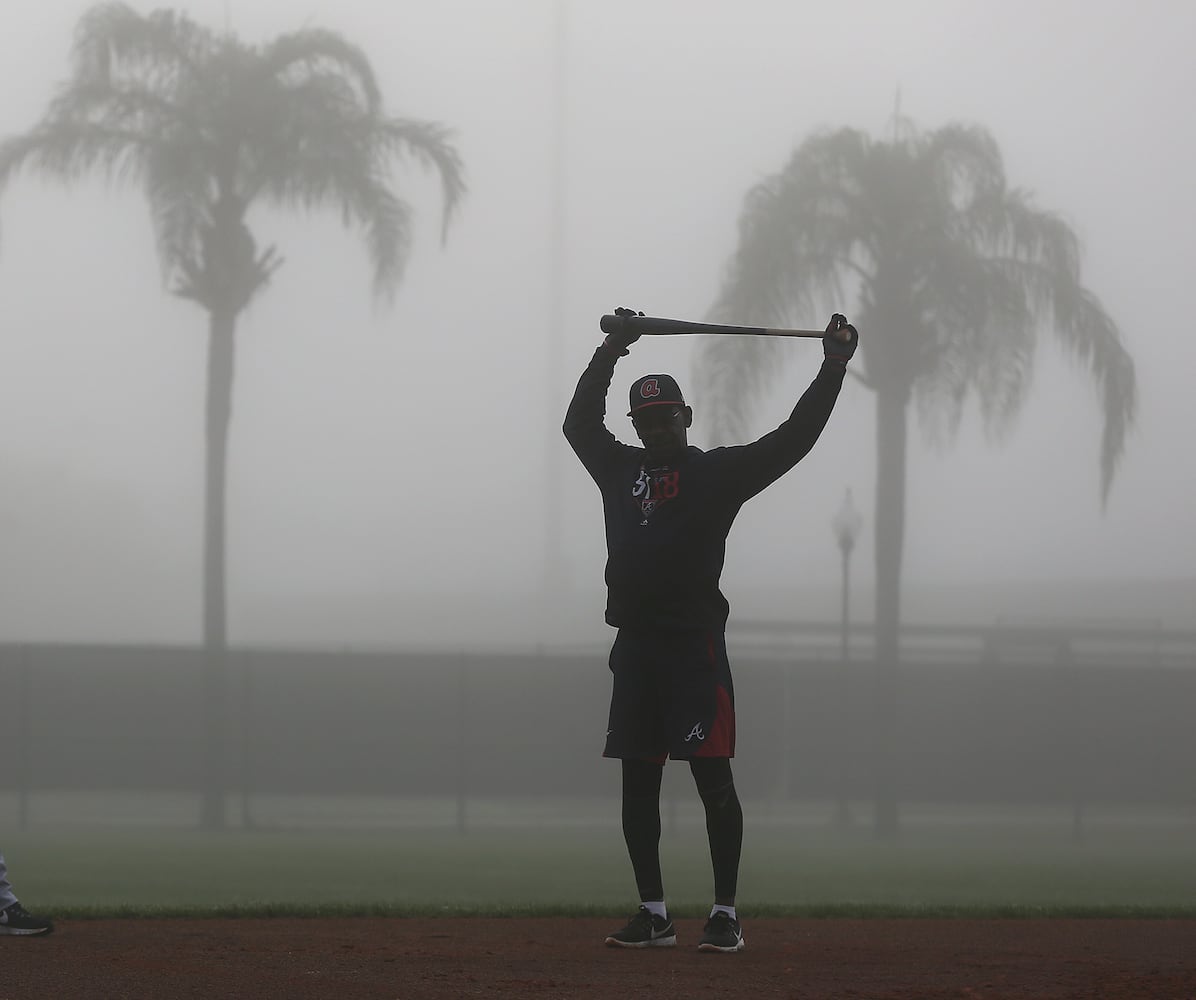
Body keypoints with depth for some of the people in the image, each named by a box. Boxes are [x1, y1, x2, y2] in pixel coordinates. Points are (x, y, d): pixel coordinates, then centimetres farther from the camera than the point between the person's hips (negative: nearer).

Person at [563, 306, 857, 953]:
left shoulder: (719, 472, 2)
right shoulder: (621, 469, 17)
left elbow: (792, 440, -3)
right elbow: (580, 423, 31)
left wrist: (833, 369, -8)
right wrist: (609, 355, 26)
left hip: (694, 642, -6)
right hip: (634, 644, 6)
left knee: (712, 777, -7)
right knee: (637, 781, 6)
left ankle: (726, 915, -7)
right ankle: (652, 914, 12)